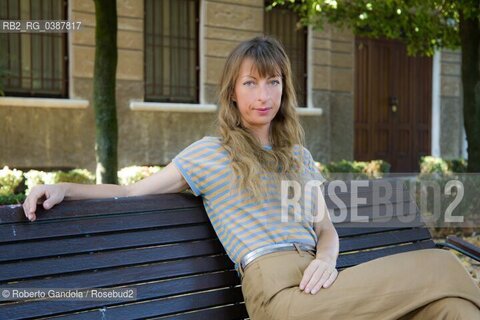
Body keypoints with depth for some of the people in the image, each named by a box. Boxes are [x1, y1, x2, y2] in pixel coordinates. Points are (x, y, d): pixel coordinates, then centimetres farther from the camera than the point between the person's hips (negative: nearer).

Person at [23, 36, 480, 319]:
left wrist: (326, 259, -3)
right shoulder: (210, 153, 10)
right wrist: (63, 188, -3)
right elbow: (131, 193, 13)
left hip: (314, 281, 6)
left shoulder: (299, 156, 24)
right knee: (441, 267, -20)